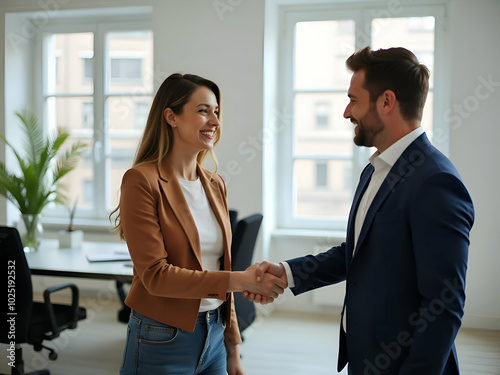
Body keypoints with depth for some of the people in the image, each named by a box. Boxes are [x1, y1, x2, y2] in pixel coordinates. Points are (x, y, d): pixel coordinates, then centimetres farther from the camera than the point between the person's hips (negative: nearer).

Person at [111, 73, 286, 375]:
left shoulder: (215, 185, 7)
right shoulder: (142, 181, -13)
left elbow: (220, 270, 12)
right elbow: (155, 275, -18)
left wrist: (233, 348, 12)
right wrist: (239, 280, -23)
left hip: (214, 336, 6)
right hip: (162, 341, -5)